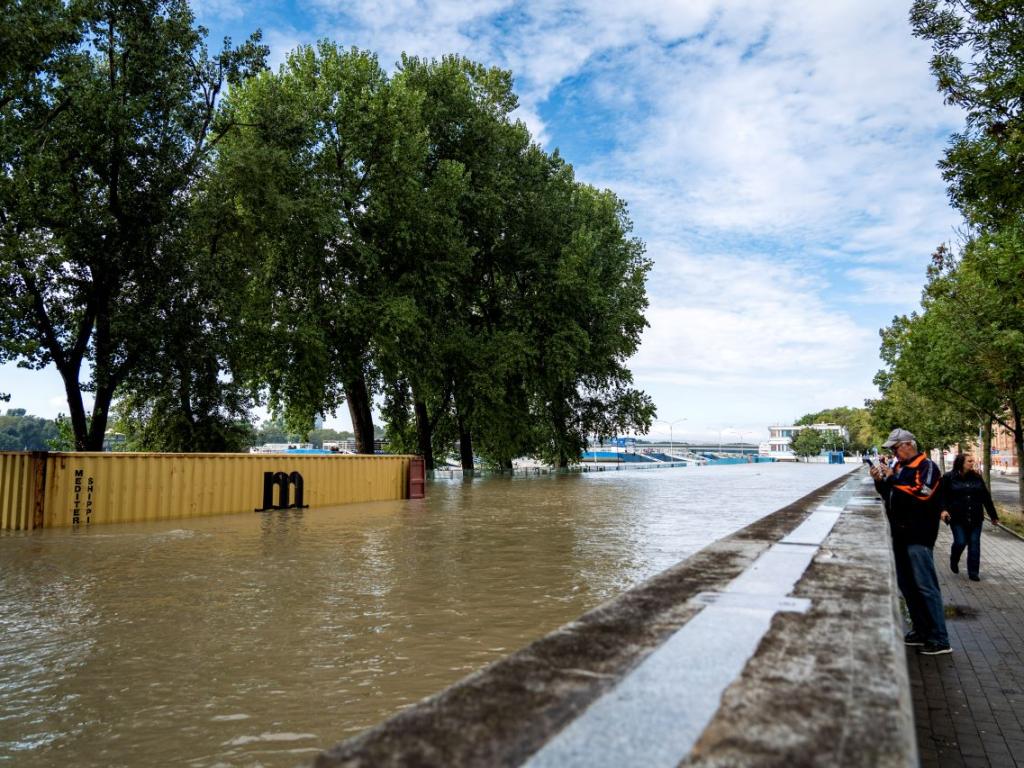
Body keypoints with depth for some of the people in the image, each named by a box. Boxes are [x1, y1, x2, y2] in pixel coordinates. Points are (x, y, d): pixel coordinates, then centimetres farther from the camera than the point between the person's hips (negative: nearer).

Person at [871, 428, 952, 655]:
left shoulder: (926, 466, -8)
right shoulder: (899, 466, 14)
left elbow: (921, 493, -22)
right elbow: (890, 495, 19)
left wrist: (893, 478, -18)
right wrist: (880, 481, 2)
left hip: (918, 536, -8)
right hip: (901, 534, 9)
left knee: (925, 586, -8)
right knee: (906, 585, 13)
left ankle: (939, 640, -3)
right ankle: (920, 631, 23)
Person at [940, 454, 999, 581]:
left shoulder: (977, 478, 7)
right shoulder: (949, 478, -3)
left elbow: (986, 497, 11)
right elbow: (943, 495, -5)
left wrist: (993, 515, 15)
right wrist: (943, 509, -21)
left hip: (975, 518, 3)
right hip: (957, 518, -3)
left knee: (974, 544, 2)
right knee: (960, 542, -7)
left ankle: (973, 572, 12)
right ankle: (954, 561, 24)